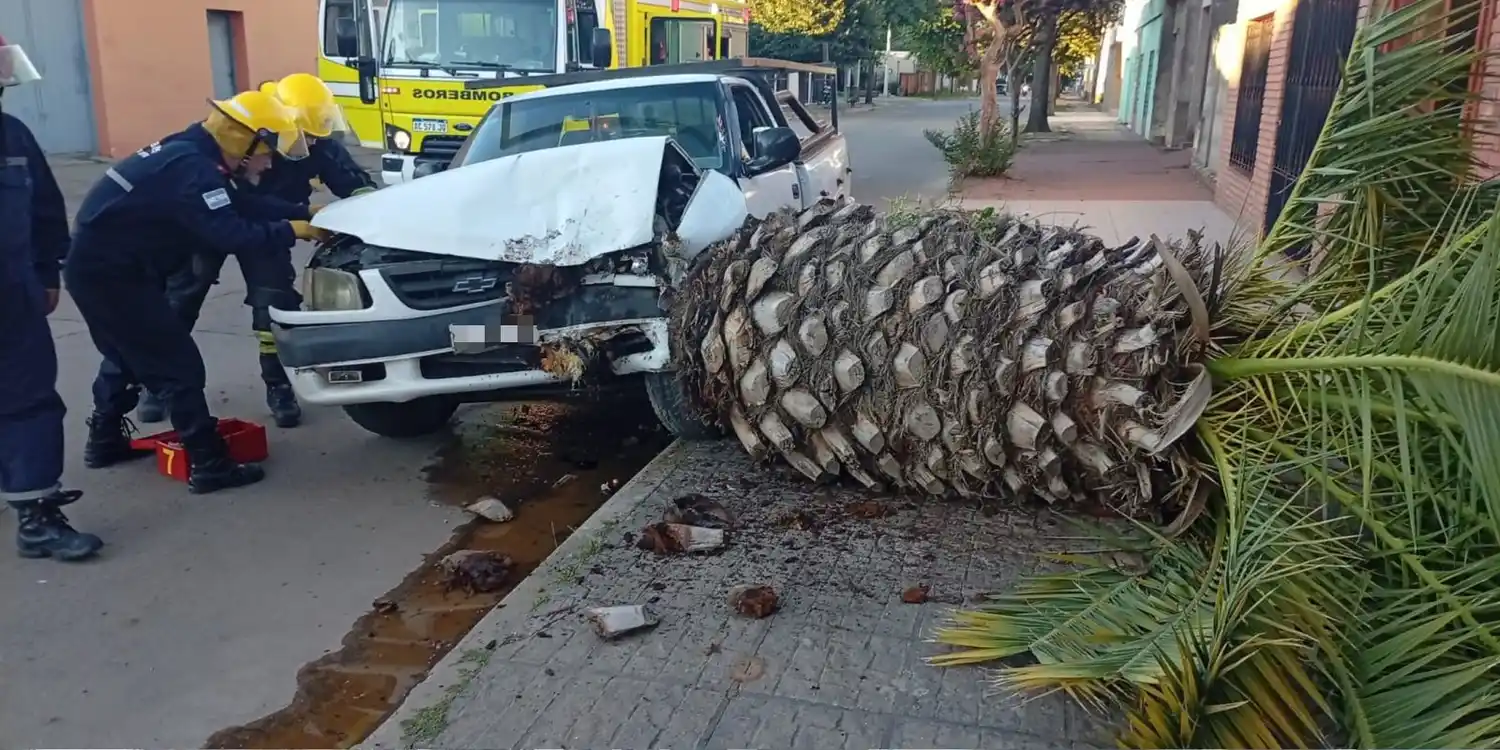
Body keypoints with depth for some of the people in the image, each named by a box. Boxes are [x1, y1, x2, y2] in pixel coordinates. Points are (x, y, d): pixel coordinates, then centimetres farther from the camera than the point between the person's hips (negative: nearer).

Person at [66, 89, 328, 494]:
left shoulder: (191, 155, 8)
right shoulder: (191, 169, -24)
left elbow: (243, 206, 9)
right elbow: (233, 236, -30)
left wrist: (307, 213, 1)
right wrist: (293, 231, -19)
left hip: (98, 263, 11)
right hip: (110, 272, -11)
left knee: (127, 354, 26)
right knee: (179, 365, -6)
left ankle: (105, 441, 41)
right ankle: (208, 464, -2)